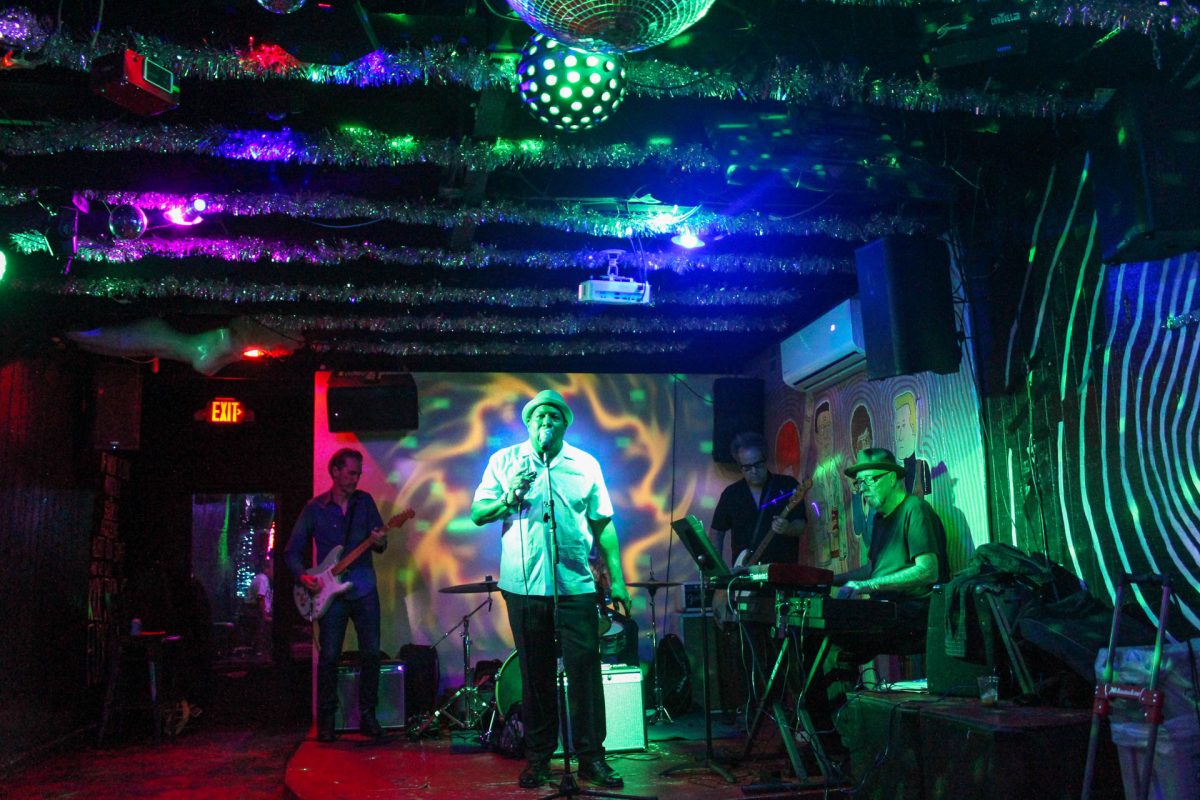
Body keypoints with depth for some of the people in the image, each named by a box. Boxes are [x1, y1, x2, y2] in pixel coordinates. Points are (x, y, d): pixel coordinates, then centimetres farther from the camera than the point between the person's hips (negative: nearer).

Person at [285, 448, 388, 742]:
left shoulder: (365, 501, 7)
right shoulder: (315, 508, 3)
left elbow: (379, 539, 4)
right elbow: (293, 550, 6)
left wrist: (379, 542, -19)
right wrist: (302, 576, -10)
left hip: (365, 590, 2)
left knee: (372, 653, -2)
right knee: (329, 656, -1)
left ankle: (367, 716, 11)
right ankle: (325, 720, 12)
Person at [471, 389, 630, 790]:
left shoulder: (585, 465, 7)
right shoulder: (505, 461, 5)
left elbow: (603, 524, 9)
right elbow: (477, 515, 3)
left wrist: (617, 579, 4)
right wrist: (508, 497, -16)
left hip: (575, 587, 0)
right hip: (524, 586, 0)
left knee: (585, 670, -1)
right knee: (535, 675, 8)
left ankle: (592, 757, 11)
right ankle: (537, 757, 21)